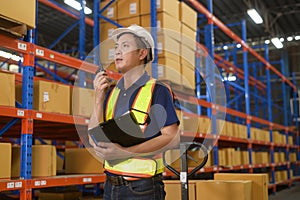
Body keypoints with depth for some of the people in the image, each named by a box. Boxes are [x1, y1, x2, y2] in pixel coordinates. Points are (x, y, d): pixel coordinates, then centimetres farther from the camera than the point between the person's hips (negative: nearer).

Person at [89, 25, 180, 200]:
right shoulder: (111, 92, 8)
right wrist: (99, 99, -8)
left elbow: (172, 138, -15)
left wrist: (124, 151, -22)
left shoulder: (158, 91, -8)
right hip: (111, 185, 5)